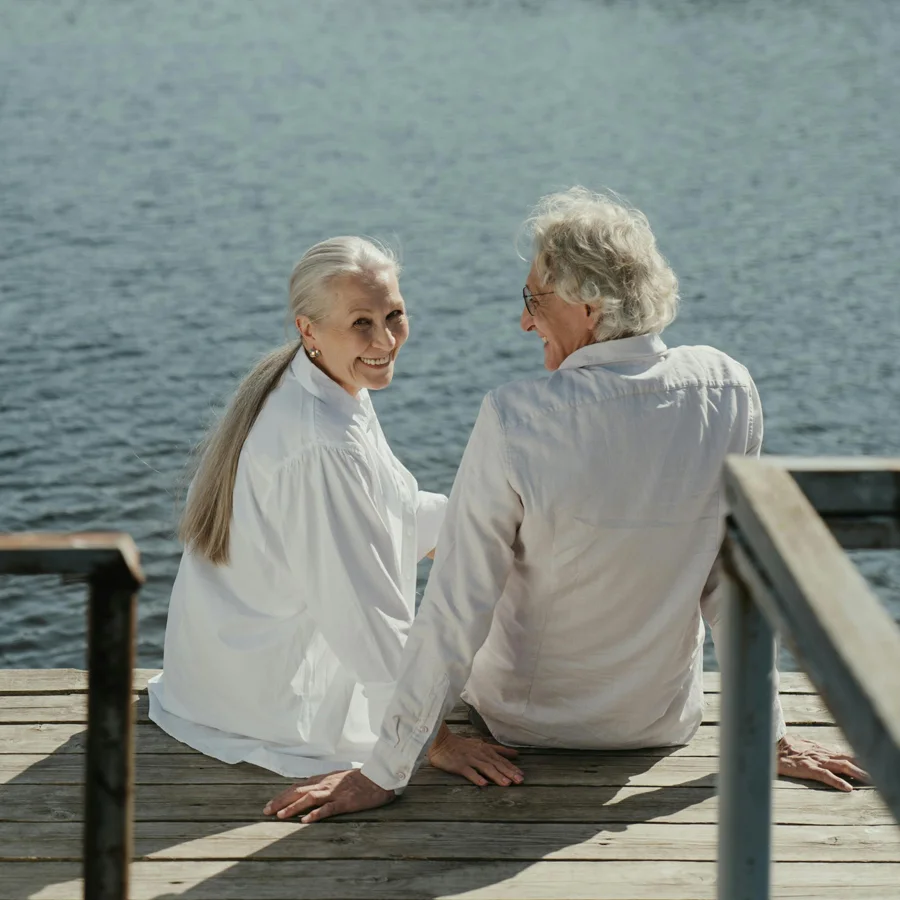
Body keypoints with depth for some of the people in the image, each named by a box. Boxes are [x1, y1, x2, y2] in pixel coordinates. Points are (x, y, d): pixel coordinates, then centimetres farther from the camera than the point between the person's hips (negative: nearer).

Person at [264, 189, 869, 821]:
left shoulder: (516, 420, -28)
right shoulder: (728, 391, -18)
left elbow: (456, 609, -24)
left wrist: (385, 772, -16)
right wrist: (769, 736, 1)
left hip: (526, 723, -3)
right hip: (666, 721, 3)